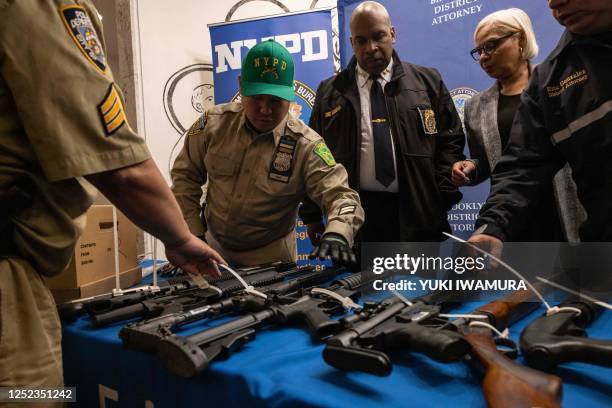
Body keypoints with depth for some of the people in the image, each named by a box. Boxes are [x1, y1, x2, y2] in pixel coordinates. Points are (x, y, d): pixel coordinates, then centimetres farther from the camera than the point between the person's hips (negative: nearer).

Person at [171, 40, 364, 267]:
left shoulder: (305, 146, -20)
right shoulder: (214, 123, -11)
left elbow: (340, 195, -25)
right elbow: (185, 177, -1)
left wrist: (336, 234, -47)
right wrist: (193, 235, -8)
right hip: (213, 247, 3)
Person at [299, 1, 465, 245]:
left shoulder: (427, 82, 8)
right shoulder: (330, 92, 8)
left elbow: (450, 140, 8)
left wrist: (442, 196, -4)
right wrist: (312, 214, 3)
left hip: (417, 213, 1)